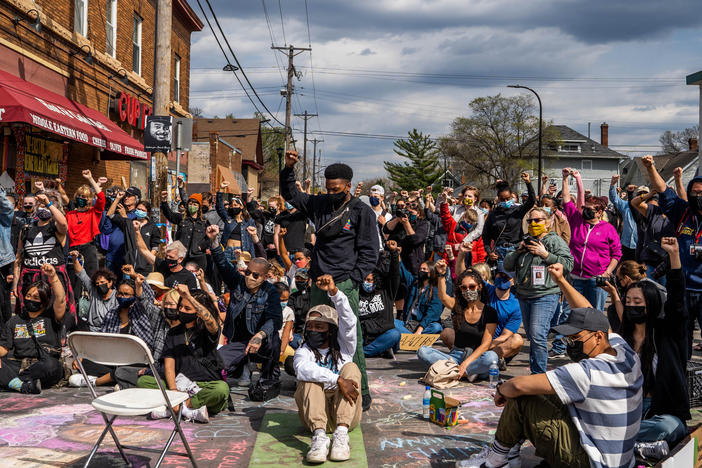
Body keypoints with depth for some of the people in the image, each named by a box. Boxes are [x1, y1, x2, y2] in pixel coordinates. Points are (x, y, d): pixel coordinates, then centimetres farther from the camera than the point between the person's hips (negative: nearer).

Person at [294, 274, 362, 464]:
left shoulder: (343, 348, 13)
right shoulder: (304, 352, 7)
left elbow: (349, 321, -7)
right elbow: (302, 368, -19)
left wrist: (334, 291, -23)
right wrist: (338, 380, -32)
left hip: (346, 413, 1)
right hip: (314, 412, -1)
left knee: (351, 368, -19)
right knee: (311, 377, -23)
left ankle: (341, 434, -37)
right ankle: (319, 436, -43)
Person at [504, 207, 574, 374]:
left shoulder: (555, 241, 0)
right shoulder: (526, 241, 19)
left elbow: (568, 264, -11)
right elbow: (507, 265, 18)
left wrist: (545, 254, -13)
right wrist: (518, 251, 1)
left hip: (545, 295, -7)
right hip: (524, 295, 7)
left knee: (538, 335, -16)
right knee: (531, 335, 11)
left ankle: (539, 374, -11)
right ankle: (534, 370, 20)